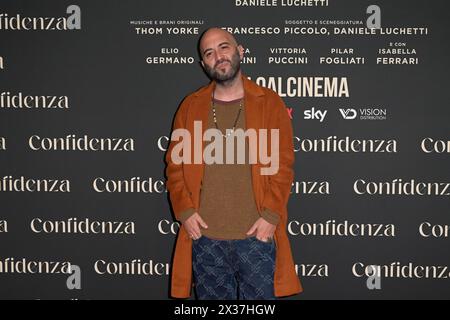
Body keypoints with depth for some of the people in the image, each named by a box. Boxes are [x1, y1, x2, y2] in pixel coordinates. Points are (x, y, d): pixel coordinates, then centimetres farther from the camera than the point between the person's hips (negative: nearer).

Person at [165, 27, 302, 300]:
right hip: (204, 237, 2)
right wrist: (185, 211, -4)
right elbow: (175, 166, 9)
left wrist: (271, 215, -10)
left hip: (257, 235, -2)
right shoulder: (190, 107, 9)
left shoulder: (270, 102, 3)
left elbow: (284, 165, 0)